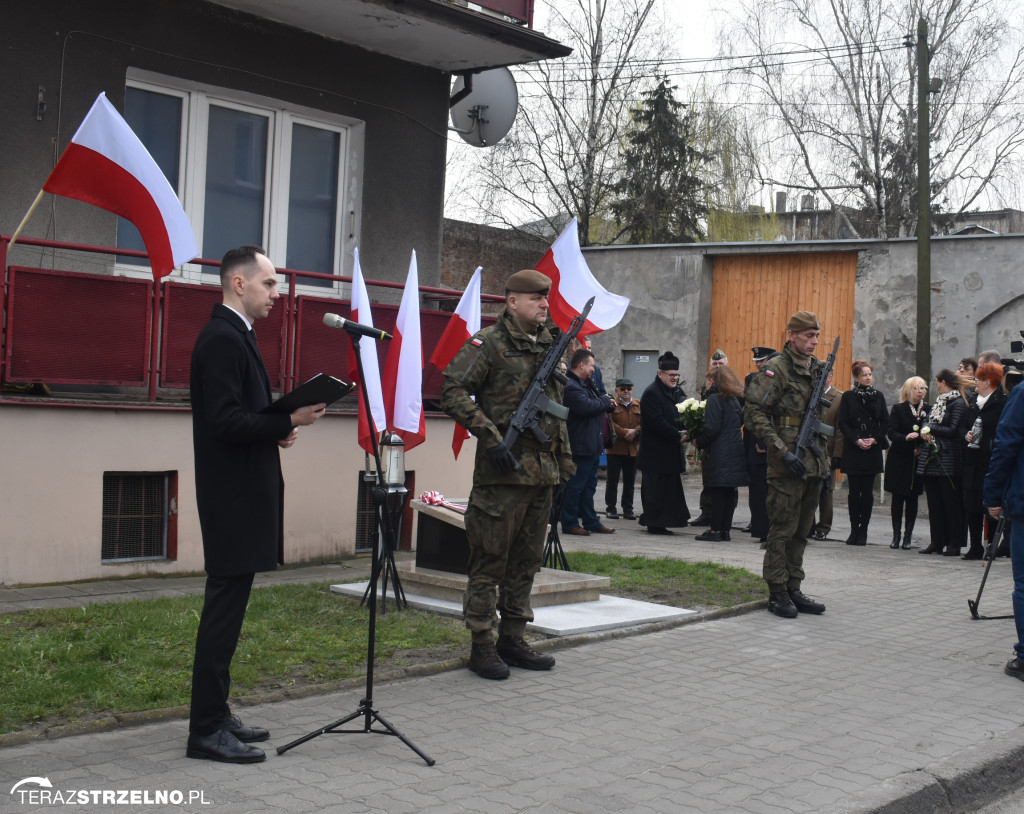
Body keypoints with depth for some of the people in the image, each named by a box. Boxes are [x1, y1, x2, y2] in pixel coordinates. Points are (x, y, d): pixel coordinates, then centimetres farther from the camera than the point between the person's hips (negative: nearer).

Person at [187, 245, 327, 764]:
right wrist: (288, 422, -20)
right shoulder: (223, 339, -15)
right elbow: (225, 422, -23)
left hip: (243, 493, 11)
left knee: (227, 608, 15)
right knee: (225, 610, -6)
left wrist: (277, 429, 6)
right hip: (234, 498, -11)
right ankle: (206, 731, 1)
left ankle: (215, 716, 24)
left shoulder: (234, 336, 17)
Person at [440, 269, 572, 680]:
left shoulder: (550, 345, 16)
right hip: (503, 469, -7)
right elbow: (453, 392, -14)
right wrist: (491, 438, -20)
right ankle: (482, 647, 6)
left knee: (526, 561, 13)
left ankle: (513, 639, 22)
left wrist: (564, 458, 17)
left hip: (542, 472, 7)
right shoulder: (488, 343, -6)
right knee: (490, 561, -1)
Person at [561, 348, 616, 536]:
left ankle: (591, 522, 22)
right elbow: (586, 406, -27)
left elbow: (596, 405, 25)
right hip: (581, 446, -11)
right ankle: (569, 523, 3)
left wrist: (605, 405, 3)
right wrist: (606, 402, -10)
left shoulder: (585, 384, 18)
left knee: (589, 485, 15)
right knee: (575, 486, -3)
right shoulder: (571, 386, -17)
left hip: (592, 445, 11)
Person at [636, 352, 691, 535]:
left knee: (671, 487, 11)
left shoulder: (677, 391, 14)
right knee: (655, 489, -3)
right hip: (656, 451, -8)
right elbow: (657, 422, -20)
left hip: (671, 451, 9)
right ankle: (654, 524, 3)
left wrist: (687, 431, -6)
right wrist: (678, 436, -20)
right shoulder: (651, 393, -12)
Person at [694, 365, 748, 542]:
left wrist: (699, 442, -3)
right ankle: (725, 529, 13)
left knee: (718, 492, -4)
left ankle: (715, 530, -3)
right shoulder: (735, 400, 13)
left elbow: (712, 428, -17)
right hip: (736, 450, 7)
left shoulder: (715, 399, -11)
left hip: (720, 452, -7)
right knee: (730, 492, 8)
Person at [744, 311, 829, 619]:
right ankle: (777, 593, 5)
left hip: (814, 465, 8)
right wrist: (783, 451, -20)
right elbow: (754, 413, -15)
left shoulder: (817, 370, 16)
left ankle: (794, 589, 20)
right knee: (783, 530, -3)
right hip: (788, 466, -8)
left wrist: (825, 459, 17)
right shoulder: (776, 368, -8)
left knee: (801, 530, 12)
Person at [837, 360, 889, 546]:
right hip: (853, 451, -2)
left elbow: (885, 423, 9)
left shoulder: (878, 396, 11)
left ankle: (863, 531, 6)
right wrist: (856, 440, -13)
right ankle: (854, 530, 7)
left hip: (873, 451, 2)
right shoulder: (848, 397, 3)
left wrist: (874, 439, -6)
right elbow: (843, 423, -1)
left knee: (867, 492, 1)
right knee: (854, 491, 0)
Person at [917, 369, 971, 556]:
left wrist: (930, 429, -5)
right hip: (931, 458, 8)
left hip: (948, 459, -8)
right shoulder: (939, 401, 18)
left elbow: (953, 431, -13)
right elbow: (928, 422, 17)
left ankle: (954, 543, 1)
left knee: (951, 502, -3)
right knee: (934, 502, 8)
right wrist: (925, 430, -5)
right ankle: (937, 542, 13)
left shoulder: (958, 403, -7)